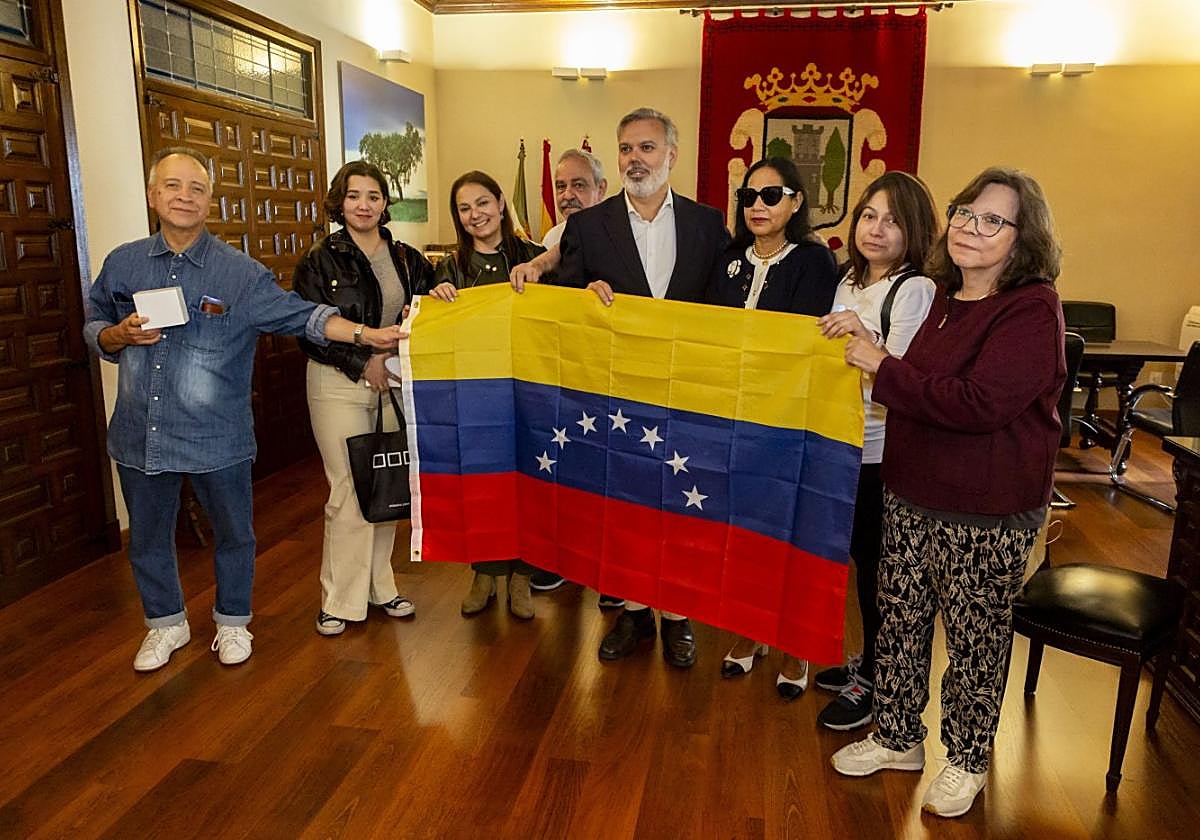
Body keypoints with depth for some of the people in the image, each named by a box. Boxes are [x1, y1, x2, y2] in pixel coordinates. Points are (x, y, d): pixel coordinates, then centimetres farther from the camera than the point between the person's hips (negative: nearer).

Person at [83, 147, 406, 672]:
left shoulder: (240, 273, -6)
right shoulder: (123, 264, 3)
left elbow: (299, 314, -11)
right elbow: (93, 328, 13)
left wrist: (366, 333, -22)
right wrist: (122, 335, -10)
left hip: (217, 437, -2)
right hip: (139, 435, 3)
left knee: (232, 534, 11)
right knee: (148, 538, 17)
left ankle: (232, 621, 35)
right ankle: (166, 623, 39)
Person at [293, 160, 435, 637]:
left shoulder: (406, 259, 10)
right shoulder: (321, 261, -2)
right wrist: (363, 362, -13)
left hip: (393, 382, 4)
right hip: (339, 385, -4)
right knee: (348, 490, -4)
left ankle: (379, 587, 23)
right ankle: (341, 599, 11)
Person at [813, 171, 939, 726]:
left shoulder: (915, 290, -14)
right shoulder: (850, 281, 10)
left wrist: (864, 336, -36)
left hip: (882, 451, -7)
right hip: (842, 441, 8)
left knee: (878, 566, 4)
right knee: (859, 558, 18)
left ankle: (874, 682, 21)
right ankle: (869, 661, 35)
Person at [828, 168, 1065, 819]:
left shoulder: (1033, 308, -15)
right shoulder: (944, 297, 9)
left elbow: (981, 403, -27)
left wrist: (884, 368, -20)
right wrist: (872, 355, 10)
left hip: (987, 518, -7)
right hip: (910, 496, 7)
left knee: (975, 640, 10)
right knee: (899, 621, 16)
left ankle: (968, 760, 33)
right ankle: (898, 738, 36)